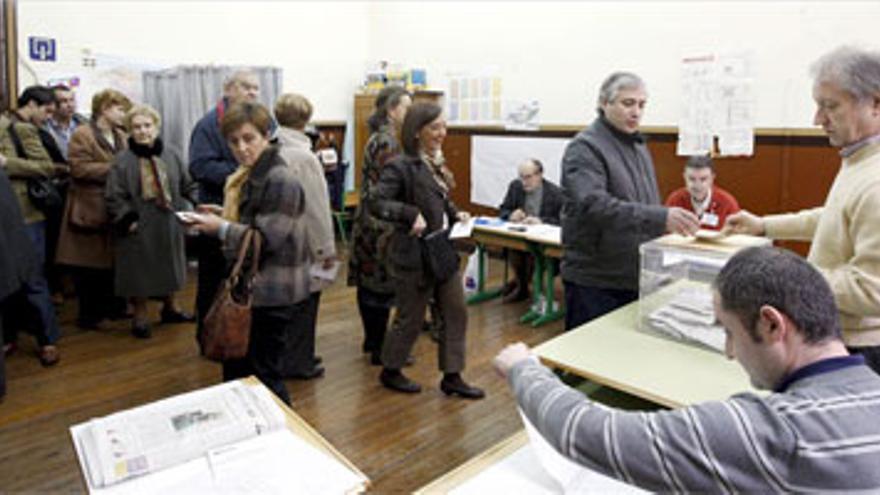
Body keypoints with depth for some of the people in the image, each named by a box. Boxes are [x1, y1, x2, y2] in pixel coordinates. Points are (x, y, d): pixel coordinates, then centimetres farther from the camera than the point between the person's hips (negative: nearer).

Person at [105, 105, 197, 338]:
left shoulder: (171, 156, 3)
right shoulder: (122, 161, -8)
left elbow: (188, 187, 11)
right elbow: (114, 197, -8)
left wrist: (184, 210, 1)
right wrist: (128, 220, -14)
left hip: (169, 225, 4)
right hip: (138, 229, -4)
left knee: (169, 267, 18)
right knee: (139, 272, 5)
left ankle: (171, 307, 37)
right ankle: (140, 317, 21)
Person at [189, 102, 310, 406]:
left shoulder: (281, 180, -19)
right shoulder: (248, 176, 11)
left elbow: (267, 238, -23)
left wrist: (221, 228, -16)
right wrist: (222, 214, 8)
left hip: (272, 294, -10)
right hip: (249, 286, 10)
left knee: (263, 375, 1)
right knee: (236, 369, 21)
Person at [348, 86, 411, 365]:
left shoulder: (377, 139, 14)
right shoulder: (388, 143, -16)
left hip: (368, 222, 10)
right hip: (382, 225, -10)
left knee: (369, 283, 16)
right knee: (382, 286, -2)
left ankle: (372, 339, 30)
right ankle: (380, 349, 9)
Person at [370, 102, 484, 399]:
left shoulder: (436, 163, 9)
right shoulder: (401, 166, -16)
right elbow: (377, 203, -22)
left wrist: (456, 214, 4)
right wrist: (412, 214, -31)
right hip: (414, 255, -8)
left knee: (456, 312, 10)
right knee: (411, 319, 6)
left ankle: (451, 377, 23)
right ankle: (390, 371, 30)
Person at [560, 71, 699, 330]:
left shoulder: (638, 146, 14)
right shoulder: (585, 148, -13)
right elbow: (594, 205, -29)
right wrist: (660, 217, -35)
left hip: (635, 279, 8)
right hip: (594, 282, -8)